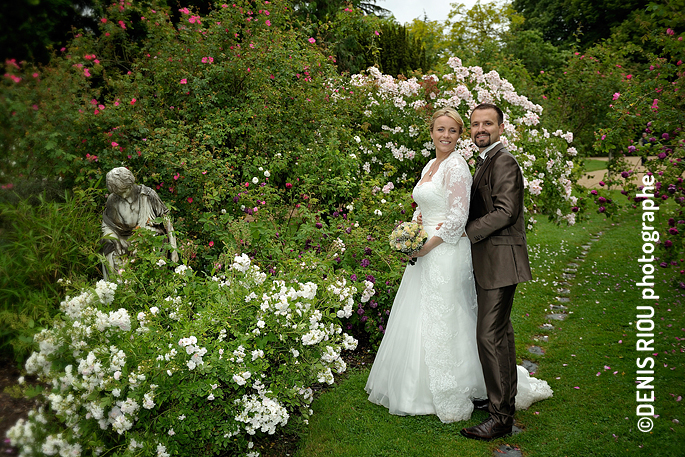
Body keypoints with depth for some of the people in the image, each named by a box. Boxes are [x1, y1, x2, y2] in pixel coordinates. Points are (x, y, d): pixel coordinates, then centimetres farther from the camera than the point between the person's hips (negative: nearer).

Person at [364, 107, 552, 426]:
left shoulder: (456, 165, -12)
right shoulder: (430, 165, 15)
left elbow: (458, 217, -18)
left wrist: (428, 245, -15)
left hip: (447, 252, -9)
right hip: (427, 252, 9)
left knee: (444, 319, -1)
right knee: (421, 319, 15)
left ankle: (452, 396, 14)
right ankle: (420, 385, 32)